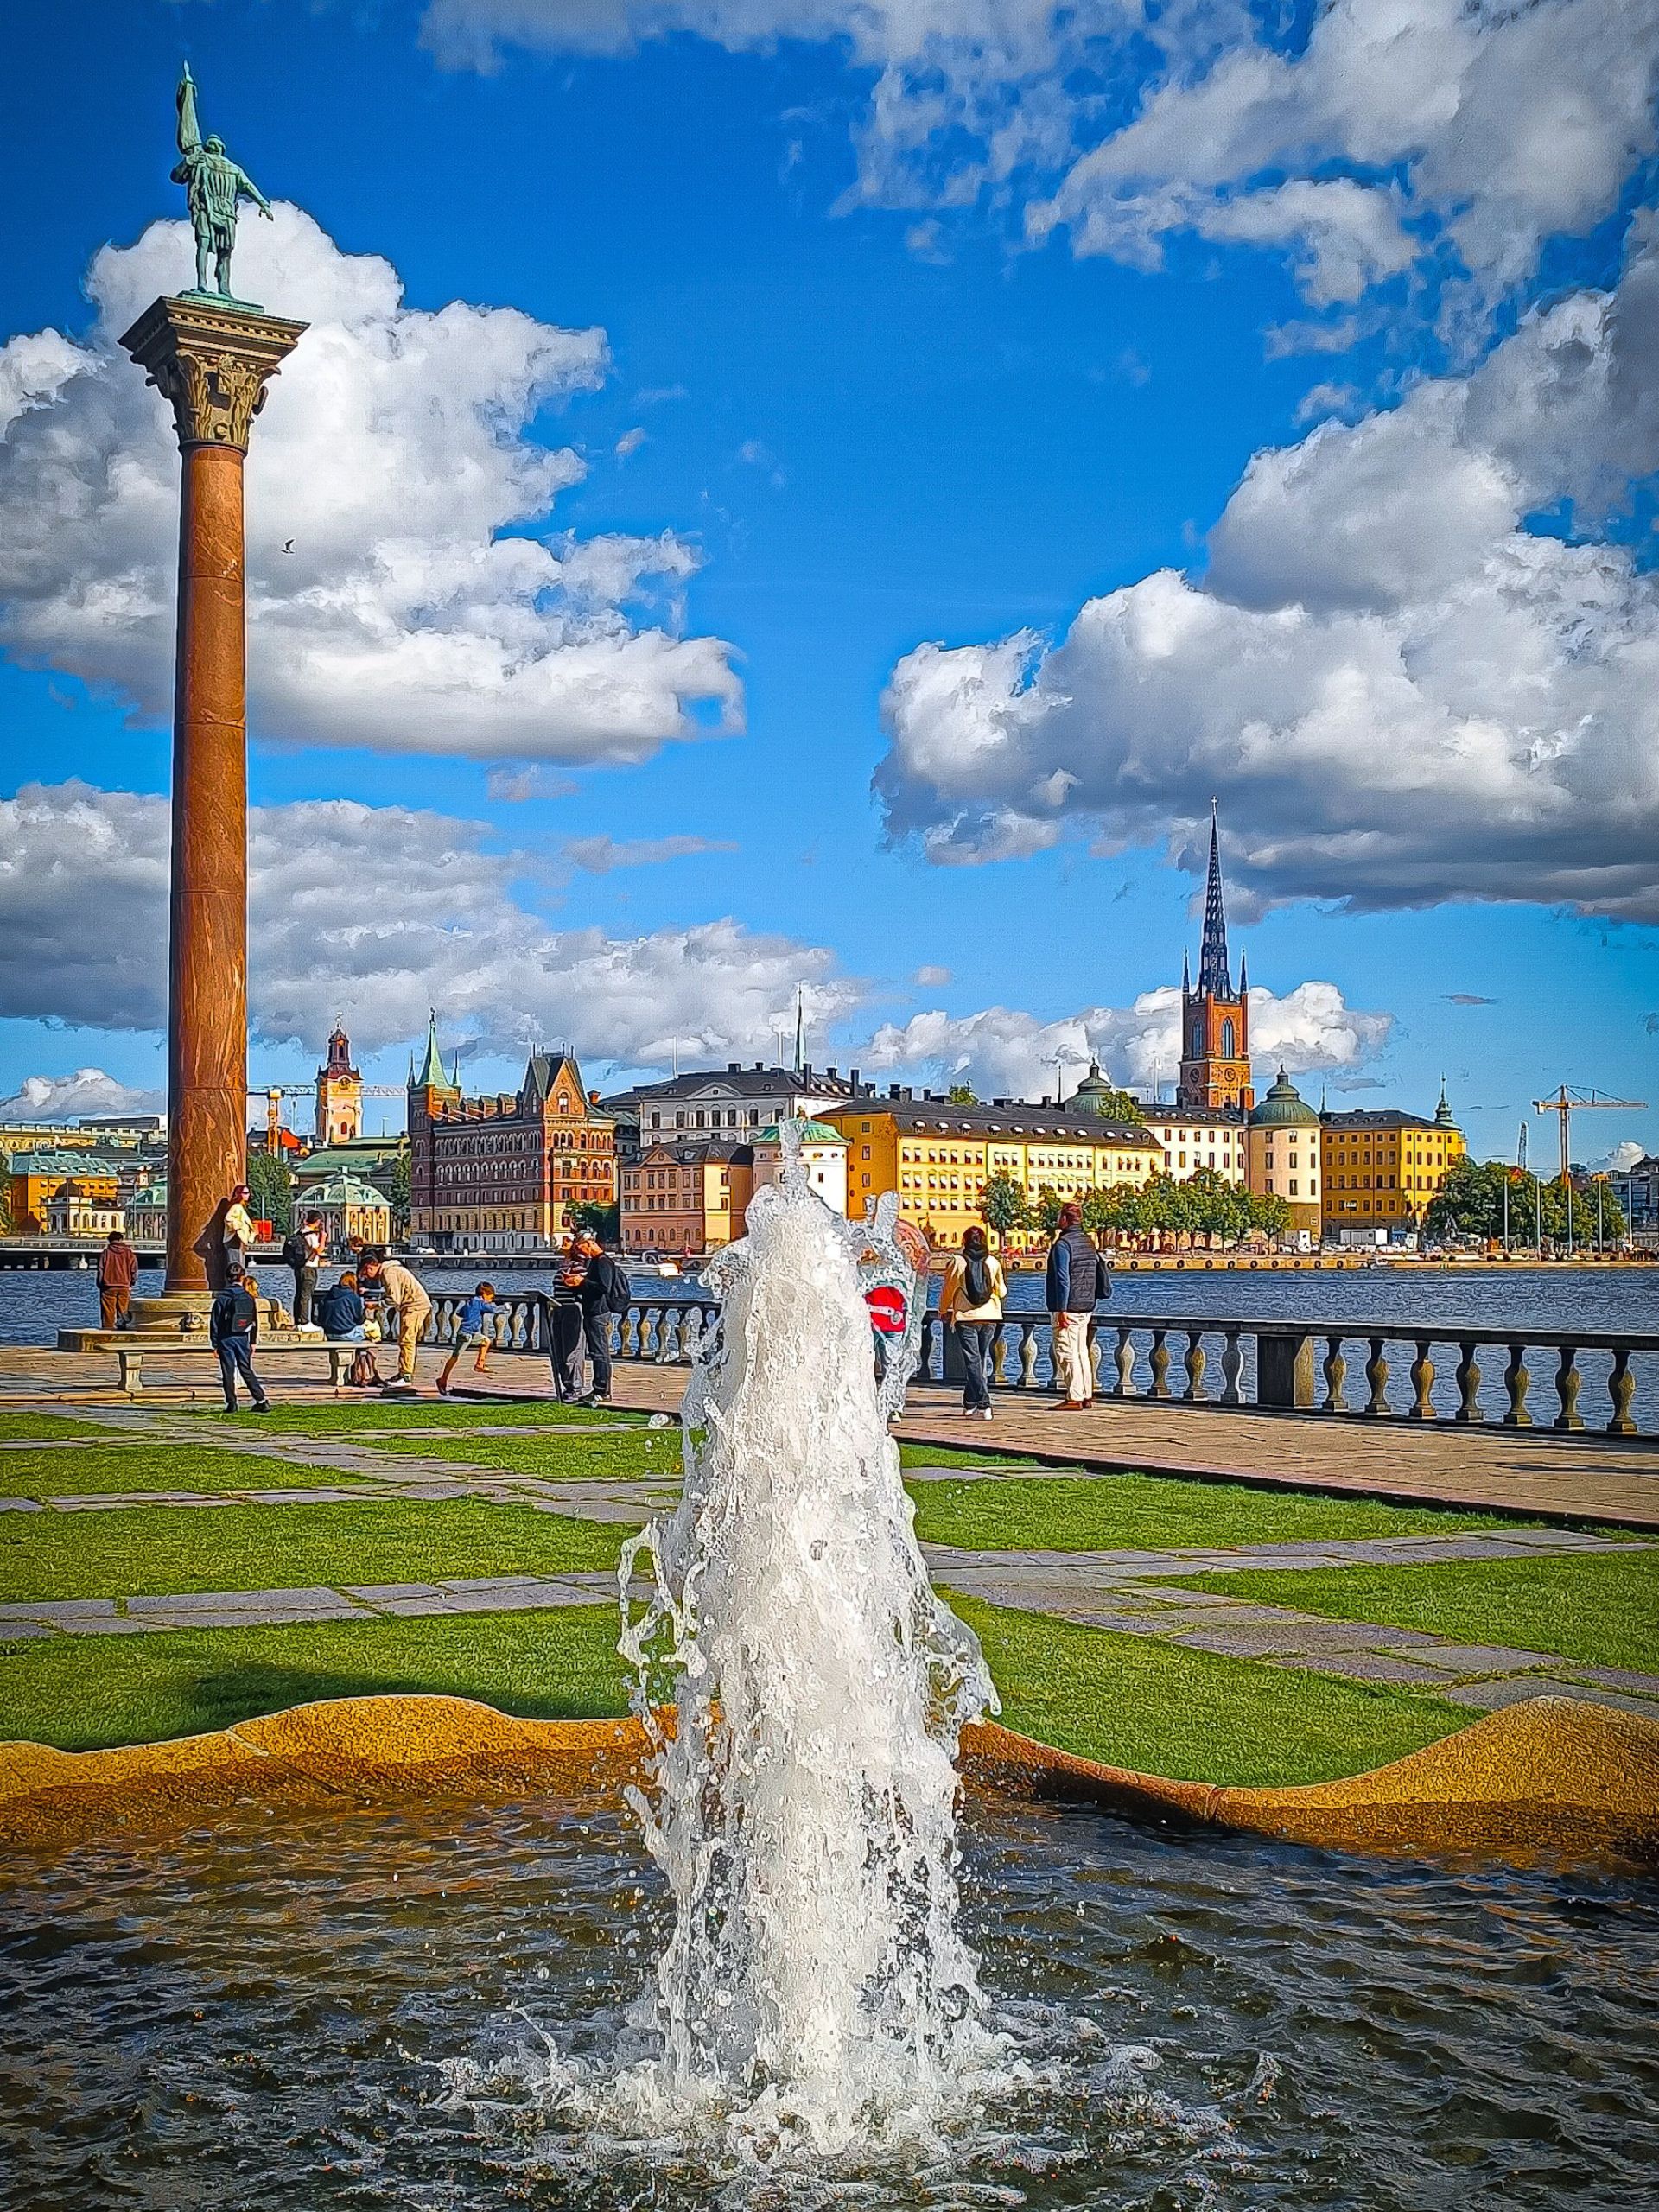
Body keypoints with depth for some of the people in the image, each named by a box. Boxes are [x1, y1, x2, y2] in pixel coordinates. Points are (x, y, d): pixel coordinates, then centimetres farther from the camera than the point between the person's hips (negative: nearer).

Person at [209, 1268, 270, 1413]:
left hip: (226, 1340, -3)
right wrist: (253, 1342, 12)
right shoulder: (250, 1299, 2)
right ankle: (262, 1401, 4)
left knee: (228, 1372, 3)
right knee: (247, 1371, 9)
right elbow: (255, 1321, 5)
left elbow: (214, 1322, -4)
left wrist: (215, 1344, 1)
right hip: (243, 1339, 3)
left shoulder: (222, 1299, -5)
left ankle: (231, 1403, 2)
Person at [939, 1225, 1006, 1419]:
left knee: (972, 1360, -2)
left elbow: (947, 1289, 1)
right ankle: (970, 1402, 19)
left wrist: (943, 1311, 18)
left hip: (965, 1316, -3)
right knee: (982, 1359, 14)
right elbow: (1002, 1292, 8)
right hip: (989, 1317, 3)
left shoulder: (957, 1262, -6)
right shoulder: (993, 1262, 1)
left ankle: (983, 1404, -12)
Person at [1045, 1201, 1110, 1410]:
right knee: (1081, 1351, 15)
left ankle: (1074, 1398, -9)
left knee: (1067, 1352, -6)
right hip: (1087, 1307, 9)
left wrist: (1061, 1310, -19)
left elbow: (1063, 1279, -19)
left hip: (1067, 1308, -9)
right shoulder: (1089, 1242, 13)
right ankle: (1086, 1395, 18)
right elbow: (1100, 1273, 17)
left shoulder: (1063, 1244, -13)